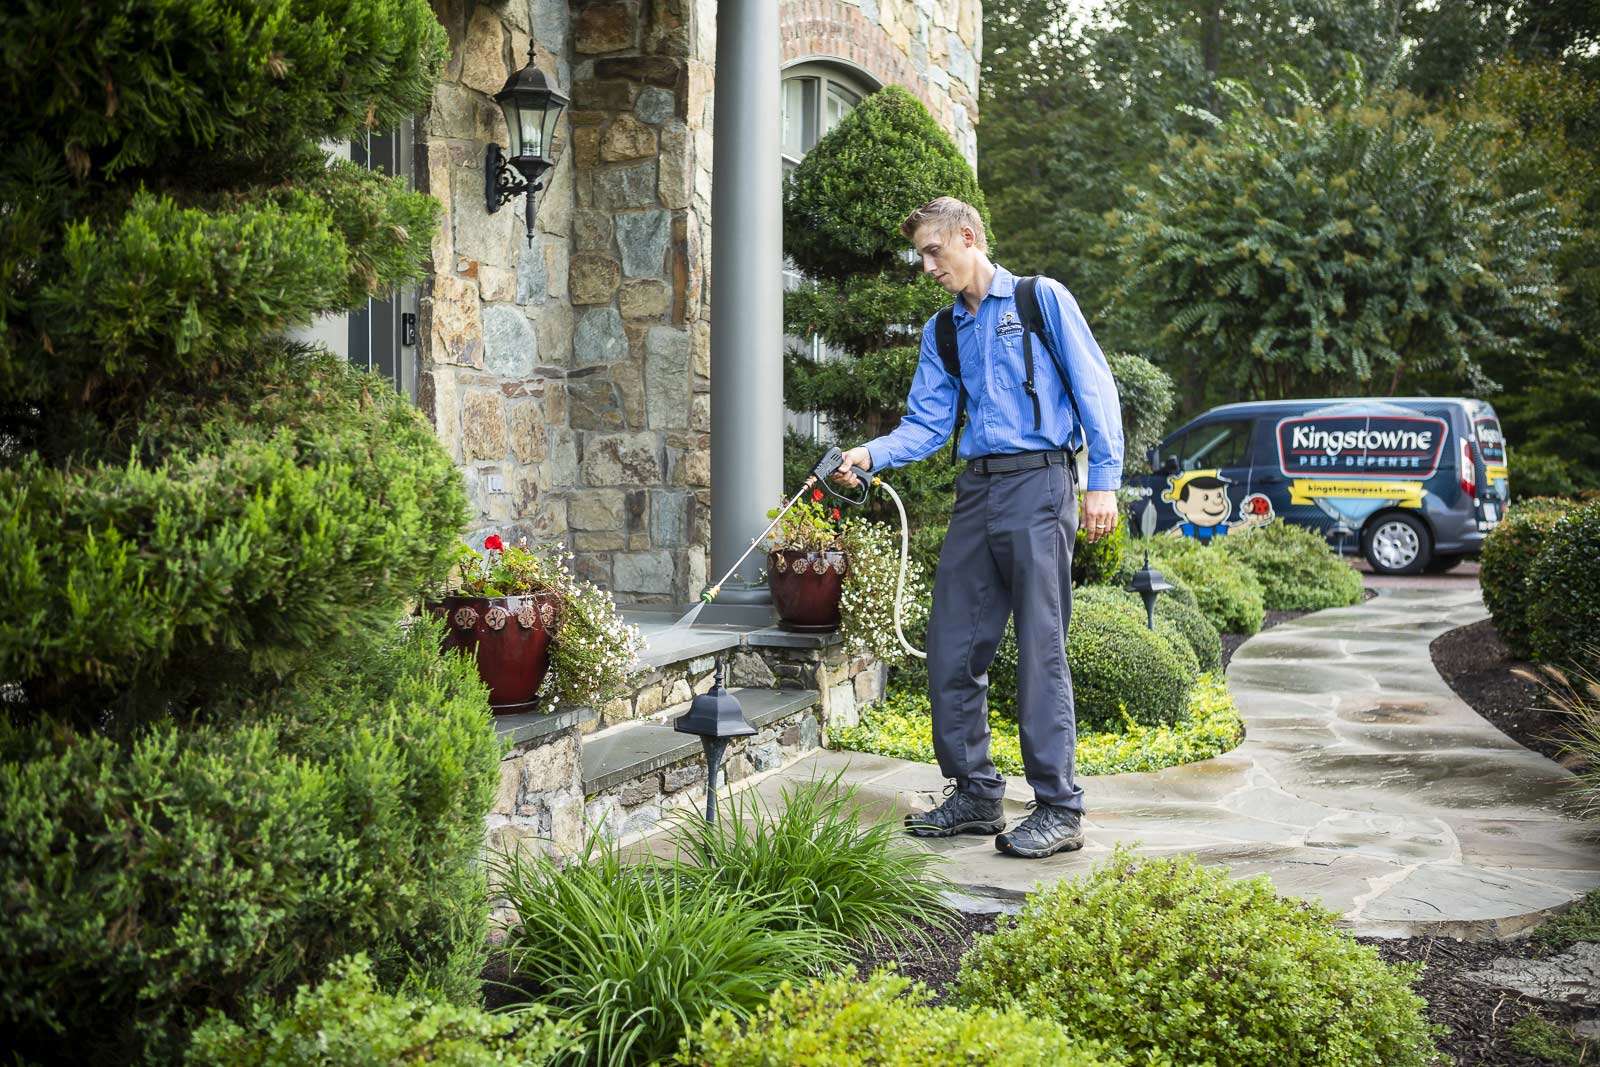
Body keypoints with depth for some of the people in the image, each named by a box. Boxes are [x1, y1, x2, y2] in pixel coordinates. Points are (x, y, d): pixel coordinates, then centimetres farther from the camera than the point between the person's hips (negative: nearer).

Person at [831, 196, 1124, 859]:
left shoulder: (1043, 300, 4)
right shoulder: (942, 331, 20)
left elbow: (1096, 389, 0)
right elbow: (927, 424, 13)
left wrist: (1103, 481, -8)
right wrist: (871, 454, -6)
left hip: (1038, 485, -6)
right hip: (975, 492, 6)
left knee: (1040, 647, -8)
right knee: (951, 648, 3)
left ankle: (1059, 808, -3)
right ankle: (976, 795, 15)